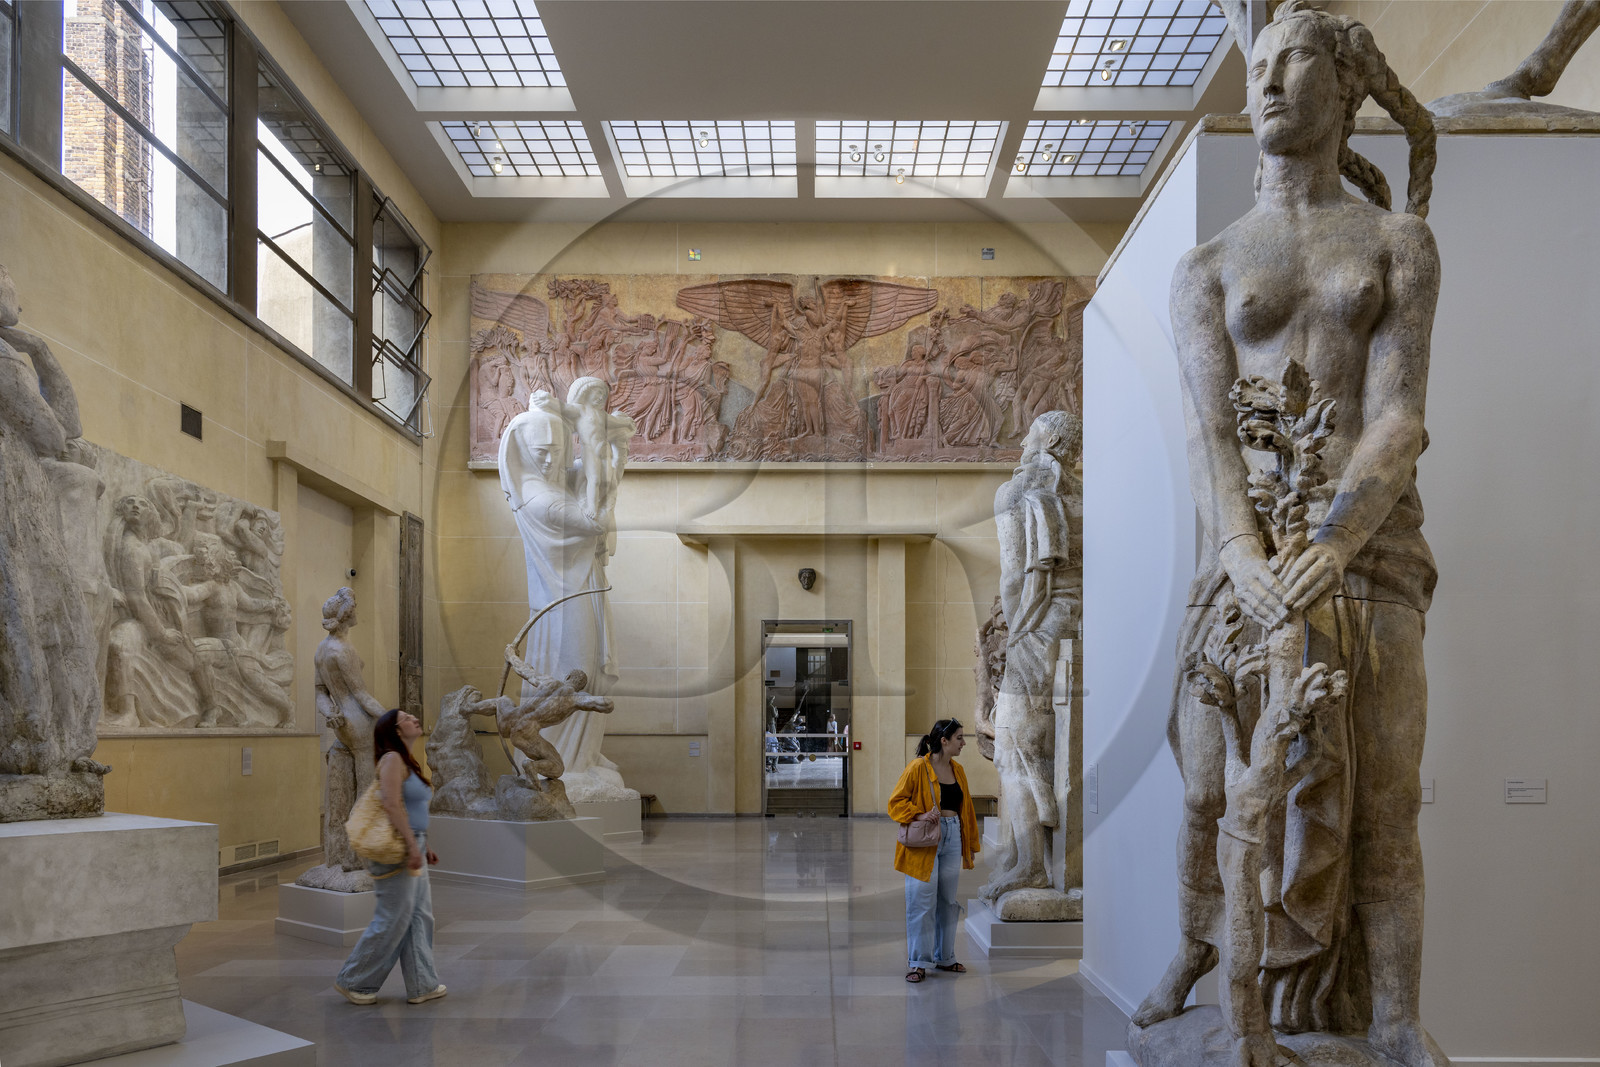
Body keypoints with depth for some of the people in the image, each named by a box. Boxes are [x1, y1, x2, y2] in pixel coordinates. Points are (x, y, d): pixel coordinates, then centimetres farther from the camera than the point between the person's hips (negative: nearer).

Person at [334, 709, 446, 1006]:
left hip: (412, 845, 10)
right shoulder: (392, 759, -14)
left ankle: (422, 984, 15)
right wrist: (412, 845, -26)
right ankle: (353, 982, 10)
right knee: (392, 920, -3)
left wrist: (423, 845, 20)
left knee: (420, 917, 10)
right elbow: (393, 804, -23)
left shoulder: (407, 761, 16)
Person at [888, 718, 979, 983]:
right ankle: (919, 963, 5)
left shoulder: (957, 770, 11)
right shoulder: (917, 768, -10)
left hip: (952, 839, 6)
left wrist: (971, 843, 20)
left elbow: (965, 808, 19)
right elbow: (896, 802, -7)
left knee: (949, 900, 12)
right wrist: (920, 815, -21)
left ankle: (945, 957, 25)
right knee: (922, 902, -4)